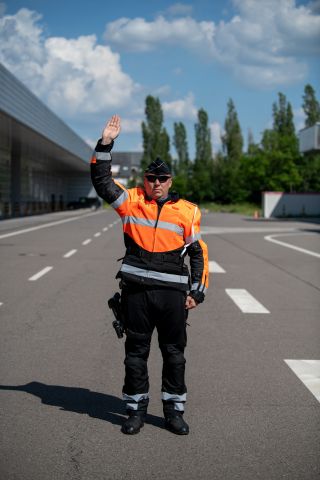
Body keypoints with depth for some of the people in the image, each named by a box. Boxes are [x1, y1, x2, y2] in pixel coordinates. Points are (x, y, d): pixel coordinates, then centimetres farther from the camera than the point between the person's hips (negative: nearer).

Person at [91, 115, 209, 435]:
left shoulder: (187, 211, 6)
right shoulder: (131, 201, 6)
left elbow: (198, 252, 11)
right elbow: (101, 180, -1)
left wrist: (197, 291, 6)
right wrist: (106, 143, -9)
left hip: (172, 293, 0)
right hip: (136, 290, 0)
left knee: (174, 353, 8)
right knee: (136, 352, 8)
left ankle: (174, 410, 21)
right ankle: (136, 409, 20)